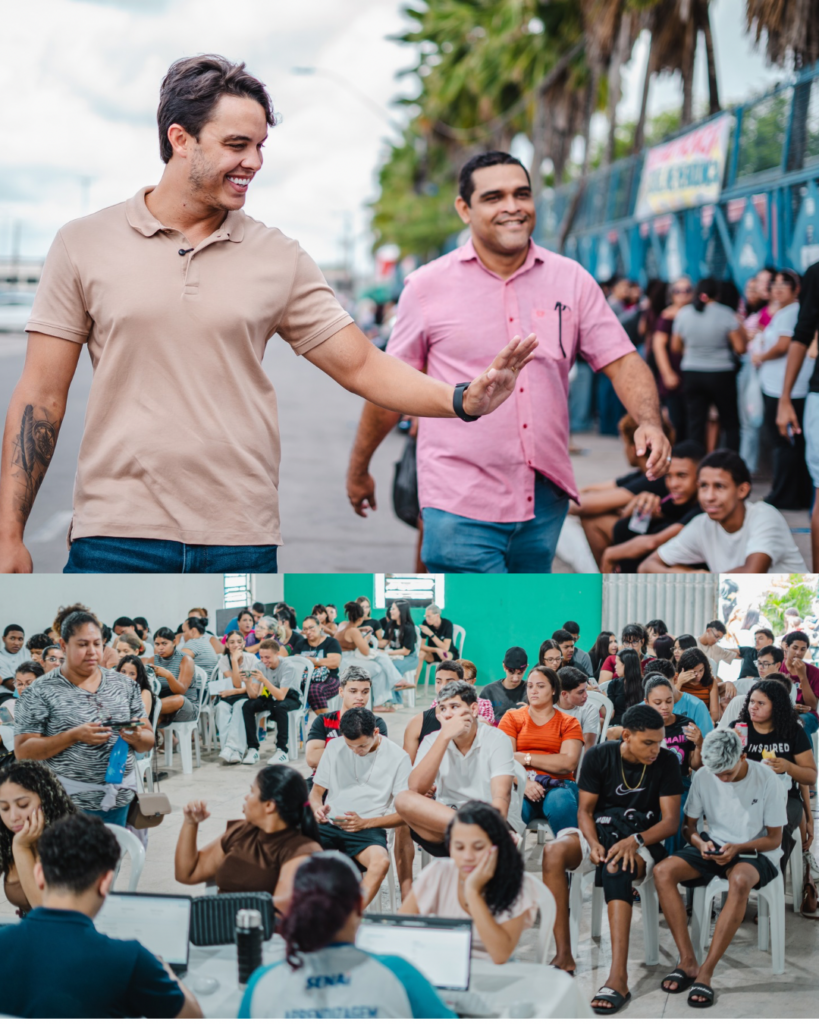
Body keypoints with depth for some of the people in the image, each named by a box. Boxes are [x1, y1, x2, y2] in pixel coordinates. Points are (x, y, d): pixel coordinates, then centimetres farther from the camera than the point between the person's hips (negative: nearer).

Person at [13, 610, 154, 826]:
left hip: (119, 800, 4)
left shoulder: (124, 685, 7)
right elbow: (22, 751, -9)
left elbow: (148, 741, 11)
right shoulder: (41, 692, -5)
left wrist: (137, 737, -13)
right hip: (69, 805, -3)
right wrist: (74, 735, -19)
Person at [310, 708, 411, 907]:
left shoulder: (398, 757, 2)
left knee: (381, 861, -38)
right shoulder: (335, 749, 12)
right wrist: (318, 808, -6)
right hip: (330, 824, 2)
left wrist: (364, 823, -12)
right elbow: (316, 791, 19)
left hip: (368, 829, -2)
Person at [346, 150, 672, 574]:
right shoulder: (427, 288, -1)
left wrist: (649, 423, -16)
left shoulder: (572, 280, 5)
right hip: (461, 503, -4)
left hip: (545, 500, 4)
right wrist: (358, 469, 14)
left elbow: (622, 362, 3)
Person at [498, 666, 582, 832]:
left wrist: (526, 758, -2)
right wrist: (523, 781, -19)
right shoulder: (512, 718, 17)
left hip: (557, 785, 1)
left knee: (562, 805, -37)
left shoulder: (569, 723, 16)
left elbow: (569, 763, -2)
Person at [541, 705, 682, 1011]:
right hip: (601, 832, 3)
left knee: (617, 868, -39)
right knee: (553, 852, -30)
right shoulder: (599, 757, -1)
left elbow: (671, 821, -8)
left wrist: (634, 841, -25)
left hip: (643, 840, -3)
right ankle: (563, 954, -28)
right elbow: (585, 810, 2)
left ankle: (618, 976, -49)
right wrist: (594, 844, -18)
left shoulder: (666, 762, -5)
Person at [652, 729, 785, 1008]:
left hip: (754, 853, -4)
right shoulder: (703, 776, -2)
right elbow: (689, 826, 7)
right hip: (714, 848, 4)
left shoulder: (766, 779, -11)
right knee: (663, 872, -25)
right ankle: (687, 961, -23)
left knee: (739, 881, -41)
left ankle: (706, 972, -38)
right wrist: (701, 843, -16)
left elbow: (774, 838, -5)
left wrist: (738, 848, -21)